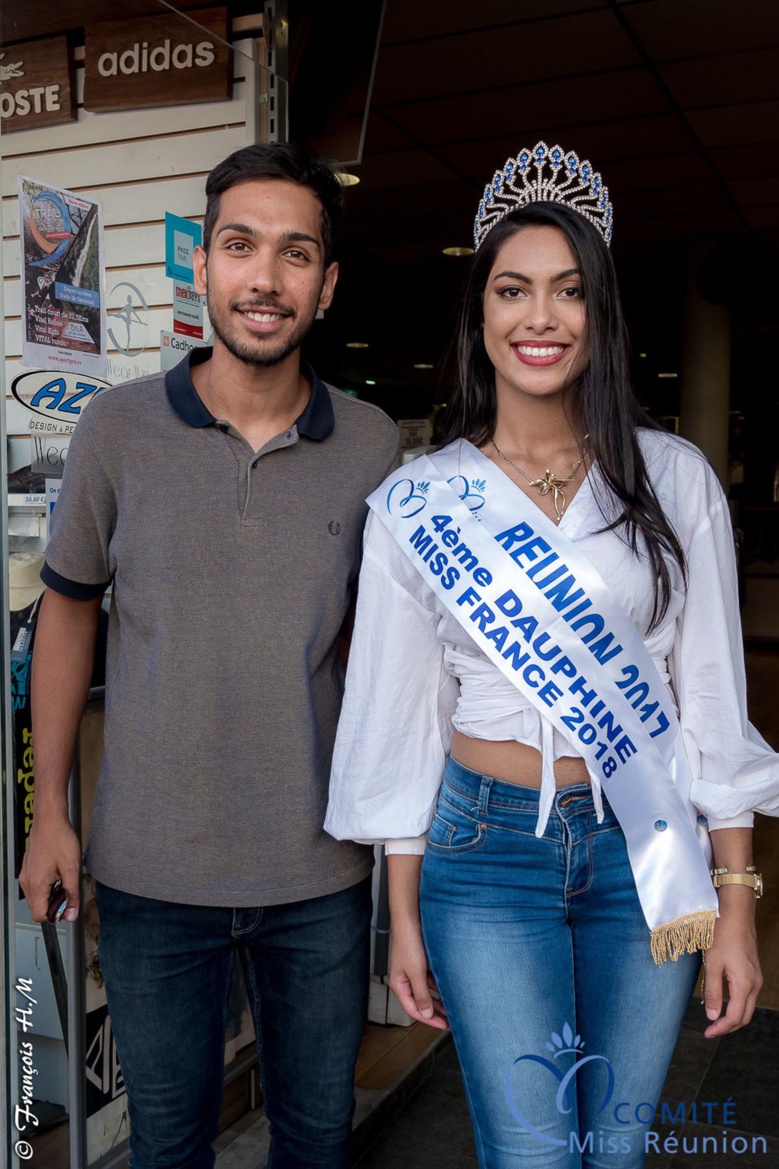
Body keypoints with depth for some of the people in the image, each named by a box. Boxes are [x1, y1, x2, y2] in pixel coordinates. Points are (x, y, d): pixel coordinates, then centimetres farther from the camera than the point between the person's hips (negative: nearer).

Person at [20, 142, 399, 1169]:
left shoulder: (372, 445, -5)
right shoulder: (118, 430, -7)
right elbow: (69, 612, 3)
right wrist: (50, 810, 3)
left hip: (320, 868, 1)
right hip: (150, 865, 0)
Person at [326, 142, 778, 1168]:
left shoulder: (673, 479, -2)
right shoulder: (415, 503, -3)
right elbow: (403, 714, 2)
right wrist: (404, 919, 5)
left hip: (648, 852, 2)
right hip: (488, 851, -1)